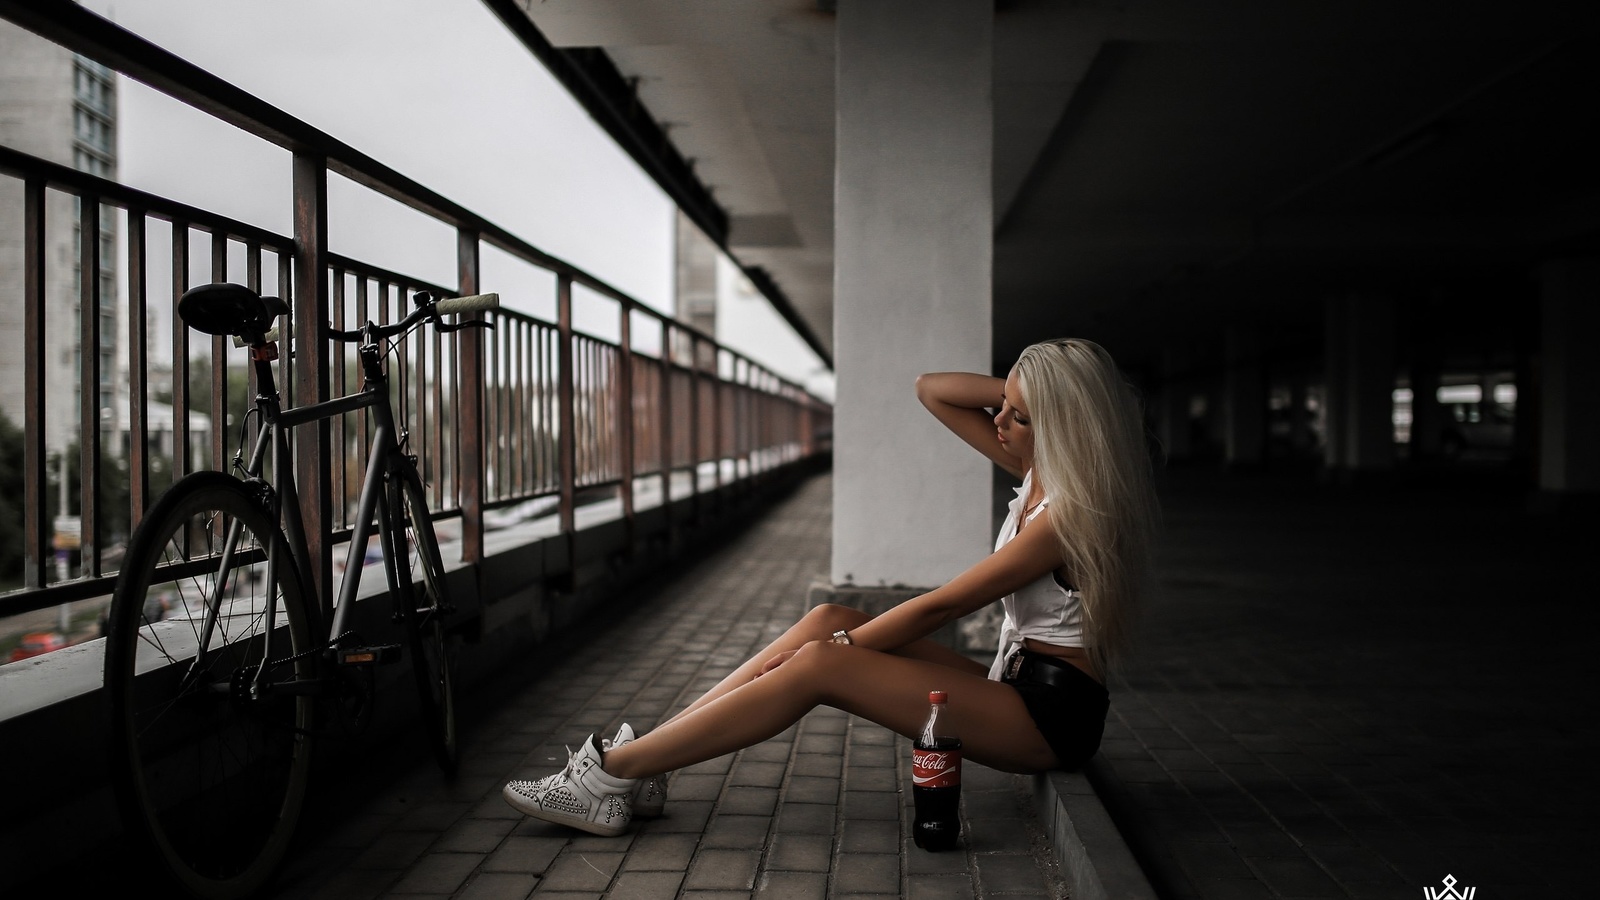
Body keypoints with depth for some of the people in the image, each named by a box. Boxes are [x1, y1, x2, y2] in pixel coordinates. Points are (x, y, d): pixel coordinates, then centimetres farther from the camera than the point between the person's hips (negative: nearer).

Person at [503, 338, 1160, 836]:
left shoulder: (1071, 511, -20)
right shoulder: (1039, 469, 7)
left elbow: (938, 608, -18)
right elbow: (931, 390, 12)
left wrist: (833, 649, -12)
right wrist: (1019, 389, 0)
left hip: (1050, 714, -9)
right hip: (1013, 686, 9)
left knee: (818, 663, -20)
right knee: (828, 621, -5)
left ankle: (615, 776, -15)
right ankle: (641, 757, -6)